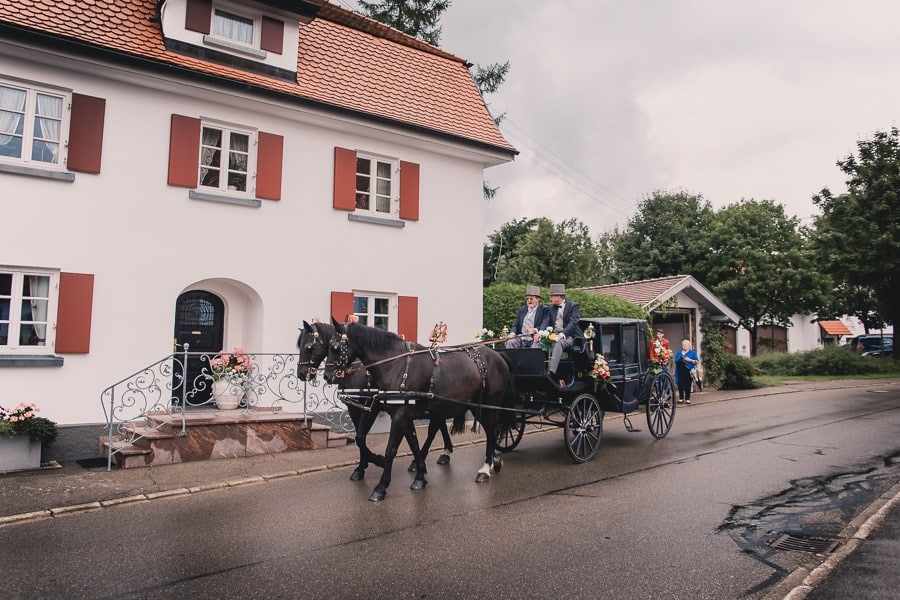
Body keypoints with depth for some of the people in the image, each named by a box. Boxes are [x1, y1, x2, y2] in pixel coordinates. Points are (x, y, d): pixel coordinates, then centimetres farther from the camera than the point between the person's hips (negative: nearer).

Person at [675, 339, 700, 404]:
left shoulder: (692, 352, 6)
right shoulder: (679, 353, 17)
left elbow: (697, 361, 1)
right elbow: (676, 361, 20)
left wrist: (690, 360, -15)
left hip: (688, 371, -3)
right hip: (680, 371, 3)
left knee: (688, 385, -1)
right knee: (680, 385, -2)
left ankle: (687, 399, 6)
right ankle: (681, 398, 8)